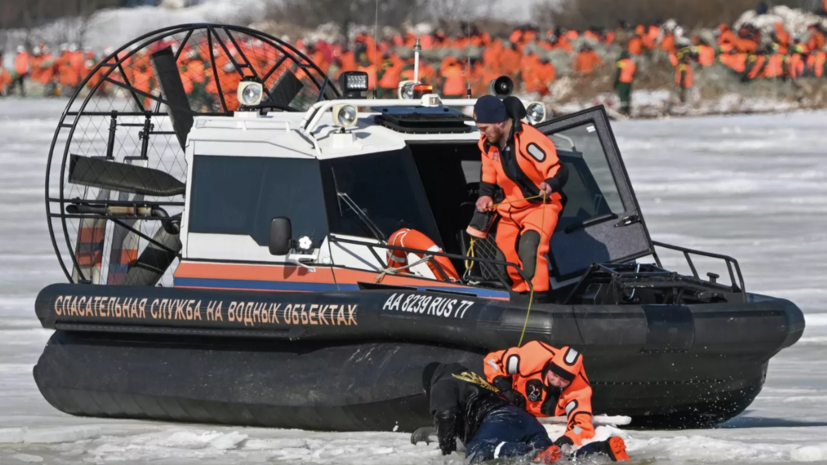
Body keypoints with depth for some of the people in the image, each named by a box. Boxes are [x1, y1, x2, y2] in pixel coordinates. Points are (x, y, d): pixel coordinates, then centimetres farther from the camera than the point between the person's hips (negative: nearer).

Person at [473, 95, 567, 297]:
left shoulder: (529, 140, -28)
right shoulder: (487, 144, -3)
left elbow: (559, 171, -32)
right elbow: (489, 175, 13)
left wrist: (550, 185, -53)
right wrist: (485, 195, -6)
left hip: (541, 204, -8)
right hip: (511, 208, 8)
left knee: (529, 247, -31)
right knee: (505, 251, 17)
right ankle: (519, 293, 40)